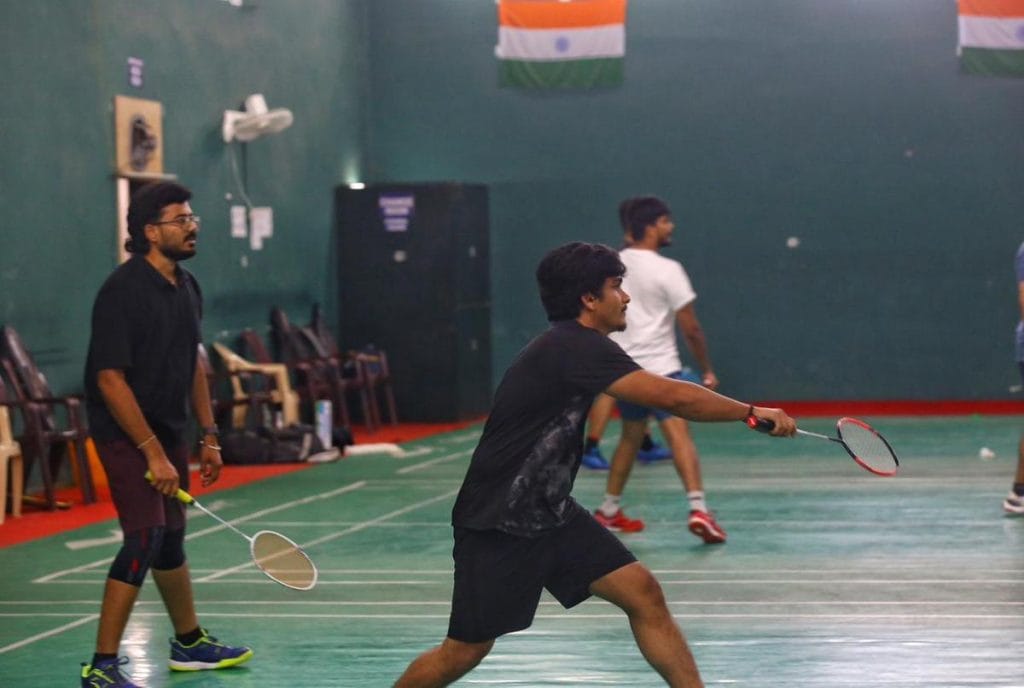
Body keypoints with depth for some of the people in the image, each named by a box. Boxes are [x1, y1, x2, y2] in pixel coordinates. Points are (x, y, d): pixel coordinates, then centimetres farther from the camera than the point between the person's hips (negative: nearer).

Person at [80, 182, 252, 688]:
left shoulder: (186, 287, 7)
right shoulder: (123, 291, -19)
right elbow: (110, 379, -22)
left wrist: (209, 434, 14)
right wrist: (152, 453, -23)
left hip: (168, 431, 8)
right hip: (126, 433, -8)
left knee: (171, 539, 19)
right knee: (144, 540, -16)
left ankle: (189, 644, 35)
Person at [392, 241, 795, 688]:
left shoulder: (574, 347, 8)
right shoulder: (575, 347, -22)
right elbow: (671, 397, -27)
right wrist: (752, 412, -18)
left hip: (549, 514, 9)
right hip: (498, 527, -9)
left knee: (643, 594, -4)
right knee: (465, 652, 0)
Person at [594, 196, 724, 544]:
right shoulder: (667, 270, -12)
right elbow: (690, 328, -11)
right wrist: (707, 370, 0)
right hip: (659, 367, -7)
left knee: (630, 437, 22)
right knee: (679, 434, -16)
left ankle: (609, 510, 30)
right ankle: (698, 508, -32)